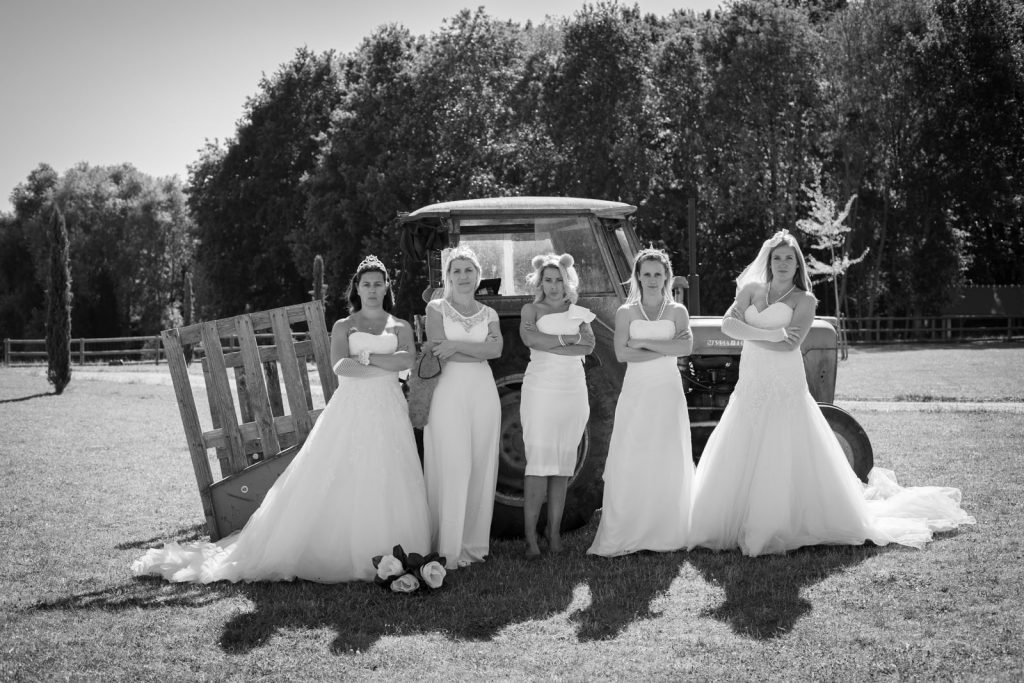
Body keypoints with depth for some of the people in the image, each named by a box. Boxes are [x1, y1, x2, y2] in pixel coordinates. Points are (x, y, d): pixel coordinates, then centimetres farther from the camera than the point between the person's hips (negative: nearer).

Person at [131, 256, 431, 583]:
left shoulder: (400, 326, 14)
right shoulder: (343, 326, 11)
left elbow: (406, 359, -5)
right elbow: (340, 365, -6)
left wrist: (365, 356, -9)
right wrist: (386, 366, -9)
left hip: (387, 412, 1)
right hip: (350, 409, -1)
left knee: (386, 486, -5)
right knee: (336, 484, -7)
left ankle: (388, 560, -1)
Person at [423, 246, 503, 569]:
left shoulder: (489, 313, 14)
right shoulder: (436, 308, 4)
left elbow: (497, 349, -4)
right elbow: (438, 352, -9)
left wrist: (457, 345, -13)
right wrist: (479, 350, -8)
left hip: (483, 392, 4)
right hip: (449, 392, -4)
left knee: (481, 469, 4)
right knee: (451, 468, -6)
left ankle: (473, 543, 14)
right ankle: (448, 548, 1)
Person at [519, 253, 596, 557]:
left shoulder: (578, 312, 14)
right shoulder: (531, 309, 7)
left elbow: (589, 345, -4)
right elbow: (529, 337, -15)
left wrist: (548, 345, -12)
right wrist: (568, 339, -13)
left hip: (573, 392, 3)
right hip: (540, 390, -3)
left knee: (563, 464, 4)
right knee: (539, 462, -11)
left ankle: (554, 532, 9)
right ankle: (530, 536, -9)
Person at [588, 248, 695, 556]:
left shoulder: (677, 311, 7)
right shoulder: (625, 312, 6)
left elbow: (686, 347, -10)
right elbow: (622, 353, -8)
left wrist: (644, 343, -12)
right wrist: (665, 349, -11)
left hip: (668, 394, 1)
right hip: (635, 392, -1)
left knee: (669, 464, 0)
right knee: (628, 464, -6)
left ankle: (666, 535, 8)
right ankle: (620, 538, -3)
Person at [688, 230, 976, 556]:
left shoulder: (804, 301, 0)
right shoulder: (751, 289, 10)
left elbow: (789, 345, -14)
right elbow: (728, 325, -4)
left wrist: (749, 332, -8)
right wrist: (769, 334, -16)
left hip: (786, 391, -4)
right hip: (751, 390, 4)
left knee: (787, 462, -5)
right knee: (737, 463, 3)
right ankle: (738, 525, 14)